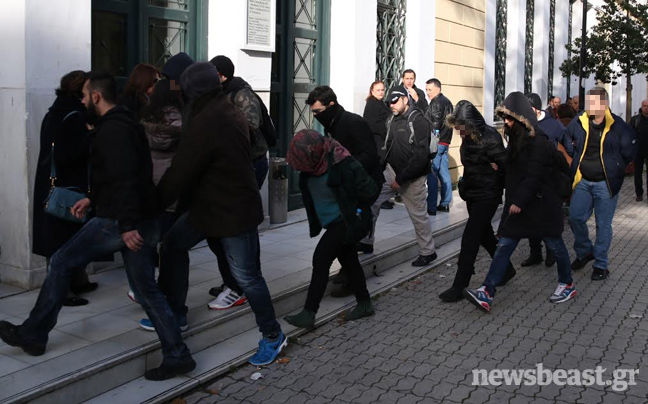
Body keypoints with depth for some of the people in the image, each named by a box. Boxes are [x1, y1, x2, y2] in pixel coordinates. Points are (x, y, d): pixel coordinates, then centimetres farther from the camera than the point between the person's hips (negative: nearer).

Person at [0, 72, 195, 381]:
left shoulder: (112, 129, -14)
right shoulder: (124, 123, 18)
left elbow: (125, 179, -25)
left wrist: (127, 225, -28)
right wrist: (92, 198, 27)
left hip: (117, 221, -9)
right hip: (142, 222, 9)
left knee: (60, 264, 7)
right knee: (146, 290, 10)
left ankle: (32, 335, 19)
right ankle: (177, 356, 9)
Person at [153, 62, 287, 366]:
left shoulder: (205, 123, -24)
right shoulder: (230, 112, 6)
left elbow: (181, 173, -19)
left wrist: (155, 204, -5)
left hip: (234, 213, -10)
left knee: (247, 277, 1)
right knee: (173, 243, 16)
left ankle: (272, 336, 18)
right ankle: (175, 312, 28)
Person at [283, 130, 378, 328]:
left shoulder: (342, 164, -26)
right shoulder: (312, 164, -4)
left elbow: (370, 192, -22)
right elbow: (309, 192, 16)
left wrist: (354, 212, -9)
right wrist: (315, 221, 12)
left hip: (346, 222, -8)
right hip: (334, 223, 8)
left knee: (320, 260, -11)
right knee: (349, 260, 16)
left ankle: (308, 313, -6)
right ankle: (365, 304, 31)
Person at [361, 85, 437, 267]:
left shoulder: (418, 121, -17)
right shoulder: (394, 120, 7)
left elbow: (421, 155, -22)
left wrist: (401, 178, -21)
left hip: (412, 177, -7)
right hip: (392, 171, 7)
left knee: (419, 214, 4)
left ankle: (428, 252, 21)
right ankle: (366, 240, 10)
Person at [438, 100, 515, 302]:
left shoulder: (490, 138, -22)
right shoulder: (468, 137, 2)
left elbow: (506, 165, -20)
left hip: (487, 196, -8)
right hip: (472, 194, 9)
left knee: (470, 238, -7)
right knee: (484, 235, 20)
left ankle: (459, 287, -1)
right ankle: (507, 269, 39)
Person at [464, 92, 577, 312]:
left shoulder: (538, 143, -19)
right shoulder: (516, 139, 9)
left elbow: (533, 176, -24)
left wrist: (519, 201, -26)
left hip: (540, 203, -8)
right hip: (517, 203, 8)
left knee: (554, 243, 10)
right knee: (504, 245, -2)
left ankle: (567, 284, 32)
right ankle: (487, 293, -8)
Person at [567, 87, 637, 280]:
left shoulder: (617, 125, -9)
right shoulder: (578, 123, 0)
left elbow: (628, 152, 0)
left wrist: (614, 168, 0)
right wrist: (577, 164, 8)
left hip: (605, 184, -3)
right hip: (583, 181, 3)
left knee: (603, 224, 4)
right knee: (575, 217, 2)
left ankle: (601, 264, 16)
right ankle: (584, 252, 28)